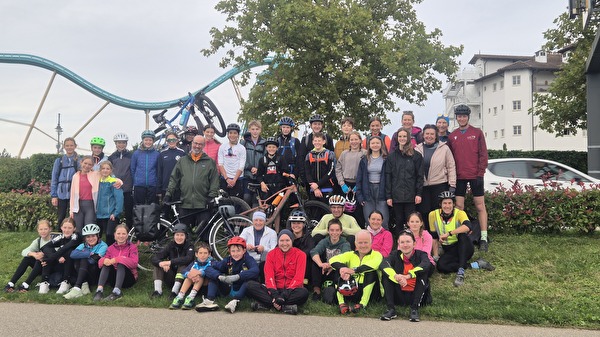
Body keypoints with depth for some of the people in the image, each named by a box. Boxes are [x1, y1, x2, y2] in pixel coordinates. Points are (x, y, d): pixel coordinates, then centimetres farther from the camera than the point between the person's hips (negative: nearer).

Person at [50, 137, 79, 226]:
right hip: (61, 193, 1)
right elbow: (54, 179, 7)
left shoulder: (79, 160, 4)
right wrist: (53, 195, 0)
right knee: (61, 218, 6)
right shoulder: (59, 161, 7)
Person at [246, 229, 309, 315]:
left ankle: (266, 304, -31)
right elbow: (269, 276, -4)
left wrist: (284, 295, -23)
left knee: (304, 292, -37)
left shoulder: (300, 254, 0)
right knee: (251, 285, -23)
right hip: (275, 289, 2)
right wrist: (274, 294, -22)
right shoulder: (271, 254, 7)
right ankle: (285, 306, -32)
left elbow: (298, 278, -10)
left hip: (291, 290, -2)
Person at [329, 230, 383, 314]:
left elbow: (374, 263, -24)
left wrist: (353, 271, -35)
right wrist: (342, 268, -30)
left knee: (371, 271, -25)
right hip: (351, 291, 3)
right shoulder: (350, 255, 12)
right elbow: (333, 260, -6)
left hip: (369, 291, -3)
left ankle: (362, 304, -27)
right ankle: (342, 303, -20)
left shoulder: (376, 254, 3)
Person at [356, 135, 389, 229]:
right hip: (368, 191, 2)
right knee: (369, 222, 2)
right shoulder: (364, 160, 10)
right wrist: (359, 195, 0)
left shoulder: (385, 159, 3)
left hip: (381, 191, -2)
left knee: (383, 222, -5)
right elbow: (359, 178, 9)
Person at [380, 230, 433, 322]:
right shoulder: (395, 254, 2)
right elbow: (384, 265, -20)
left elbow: (426, 265, -27)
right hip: (399, 296, 1)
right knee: (385, 274, -16)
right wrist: (396, 276, -39)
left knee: (423, 273, -22)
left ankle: (414, 309, -22)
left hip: (415, 295, -1)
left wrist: (408, 275, -40)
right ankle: (391, 309, -20)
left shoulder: (420, 254, -2)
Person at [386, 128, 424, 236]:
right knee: (398, 221, 7)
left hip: (410, 195, -1)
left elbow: (419, 176, 2)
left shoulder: (416, 156, 5)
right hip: (396, 195, 1)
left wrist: (419, 193, -6)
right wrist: (388, 196, -1)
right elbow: (388, 177, 5)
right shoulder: (392, 156, 8)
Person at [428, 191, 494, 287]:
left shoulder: (459, 213, -13)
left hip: (464, 248, -2)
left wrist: (448, 233, -38)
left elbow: (468, 226, -35)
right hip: (449, 251, 2)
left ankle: (461, 272, -35)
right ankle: (476, 265, -20)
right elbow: (434, 236, 3)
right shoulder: (433, 215, -5)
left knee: (462, 234, -35)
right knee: (440, 265, -30)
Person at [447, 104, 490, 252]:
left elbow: (483, 154, -2)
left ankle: (484, 238, 5)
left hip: (475, 175, -2)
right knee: (459, 206, 4)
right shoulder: (452, 136, 8)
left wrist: (481, 173, -9)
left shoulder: (477, 133, 2)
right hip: (459, 177, 3)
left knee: (480, 206, 1)